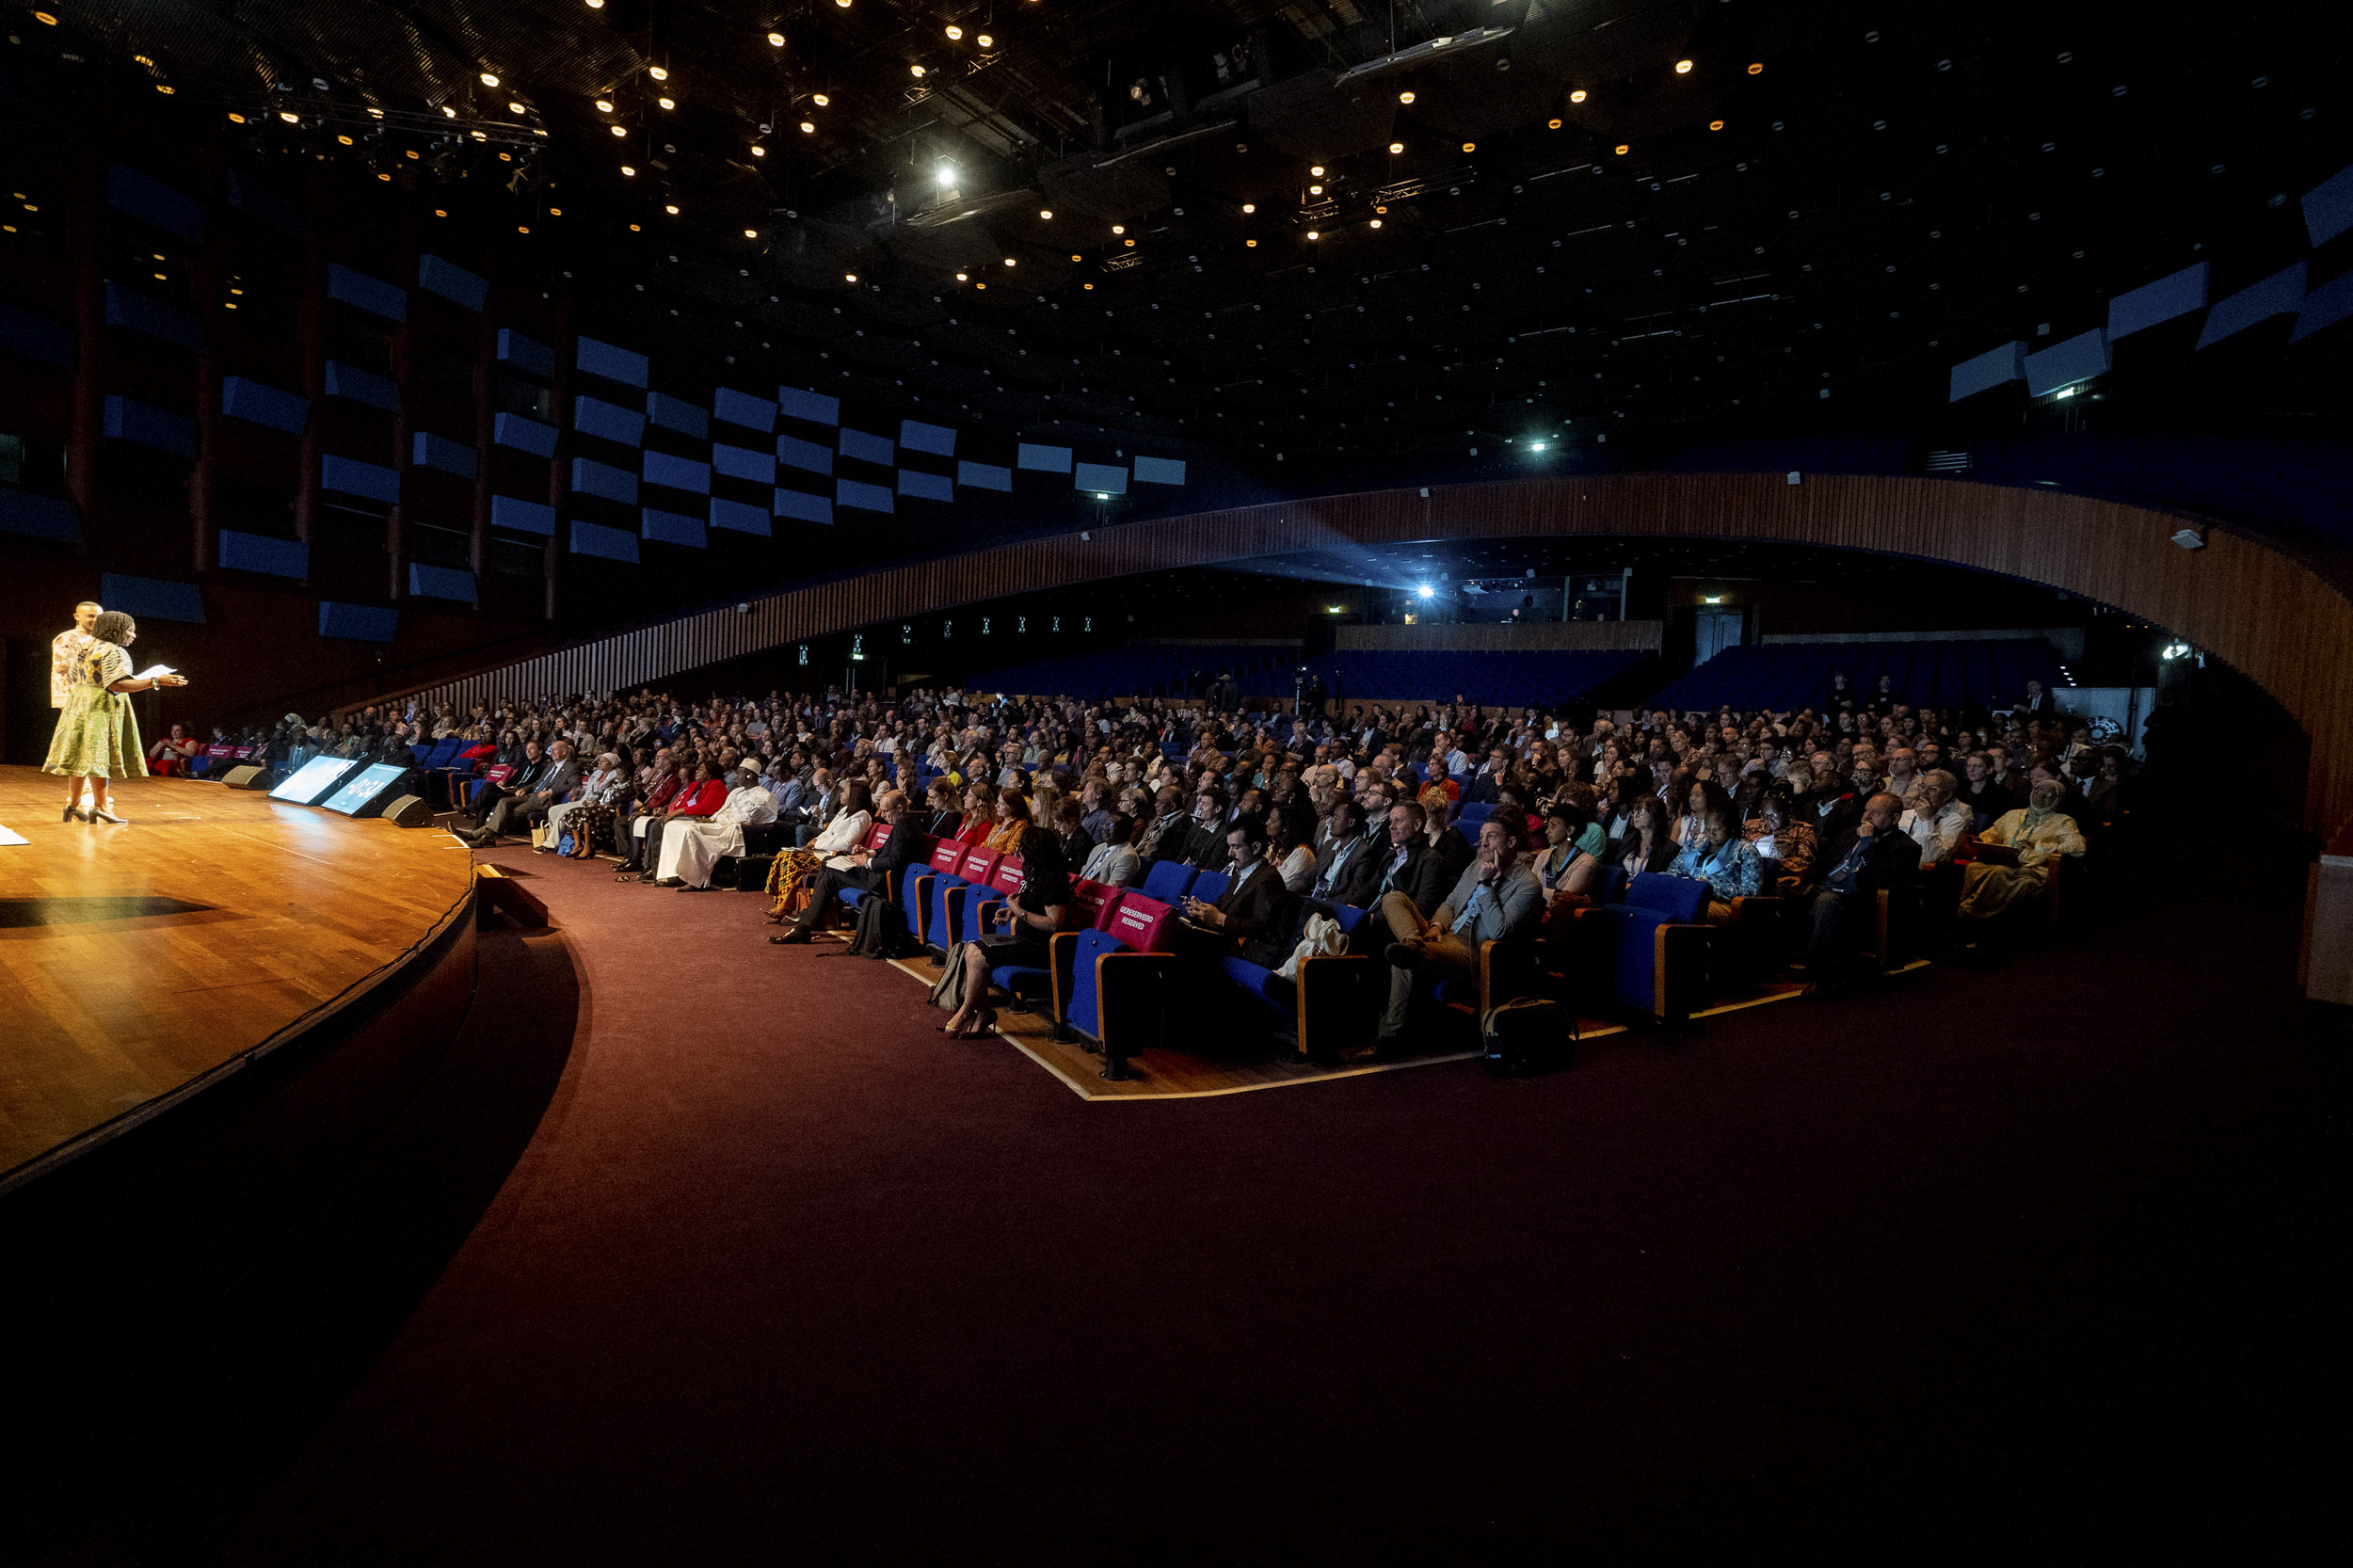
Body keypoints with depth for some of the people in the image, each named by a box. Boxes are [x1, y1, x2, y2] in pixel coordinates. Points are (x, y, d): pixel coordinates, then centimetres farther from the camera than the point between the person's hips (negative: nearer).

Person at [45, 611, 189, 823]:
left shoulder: (87, 647, 14)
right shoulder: (113, 651, -14)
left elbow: (76, 678, 22)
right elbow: (117, 685, -24)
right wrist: (155, 682, -28)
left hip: (80, 703, 9)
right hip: (103, 707, -9)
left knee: (80, 755, 12)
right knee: (99, 755, -7)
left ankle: (73, 805, 17)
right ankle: (100, 807, -6)